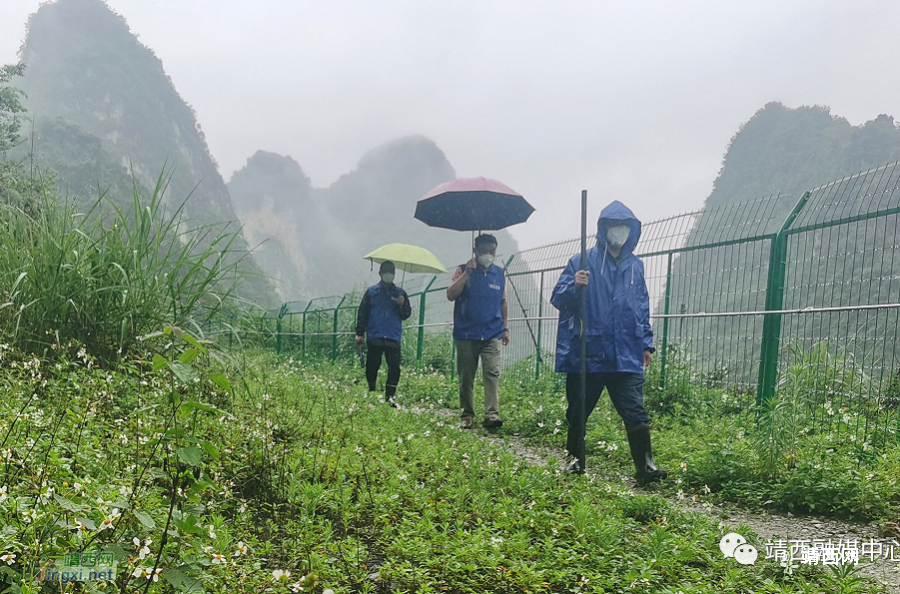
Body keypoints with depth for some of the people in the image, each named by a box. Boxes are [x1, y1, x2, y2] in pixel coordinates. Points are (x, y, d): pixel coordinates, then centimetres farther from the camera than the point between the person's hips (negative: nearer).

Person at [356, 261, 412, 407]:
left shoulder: (400, 293, 12)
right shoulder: (371, 291, 9)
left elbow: (406, 315, 12)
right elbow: (362, 313, 7)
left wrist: (402, 306, -10)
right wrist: (360, 333, 1)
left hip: (393, 338, 1)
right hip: (374, 337, -1)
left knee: (394, 367, -7)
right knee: (372, 366, 2)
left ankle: (390, 396, -2)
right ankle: (371, 392, 19)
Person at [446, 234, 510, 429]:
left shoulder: (500, 274, 11)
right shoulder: (463, 270, 2)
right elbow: (450, 295, -9)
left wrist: (506, 328, 16)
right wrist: (467, 273, -16)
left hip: (492, 334, 1)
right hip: (466, 334, -1)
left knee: (492, 372, -13)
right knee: (466, 376, 5)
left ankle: (492, 414, -17)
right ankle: (466, 415, 15)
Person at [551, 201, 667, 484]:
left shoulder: (635, 266, 12)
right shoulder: (582, 262, 0)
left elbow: (643, 308, 20)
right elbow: (558, 299, -2)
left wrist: (646, 343, 15)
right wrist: (574, 286, -22)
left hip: (626, 356, 2)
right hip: (586, 354, -2)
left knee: (635, 413, -5)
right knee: (578, 411, 11)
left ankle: (645, 465, 1)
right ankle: (575, 459, 29)